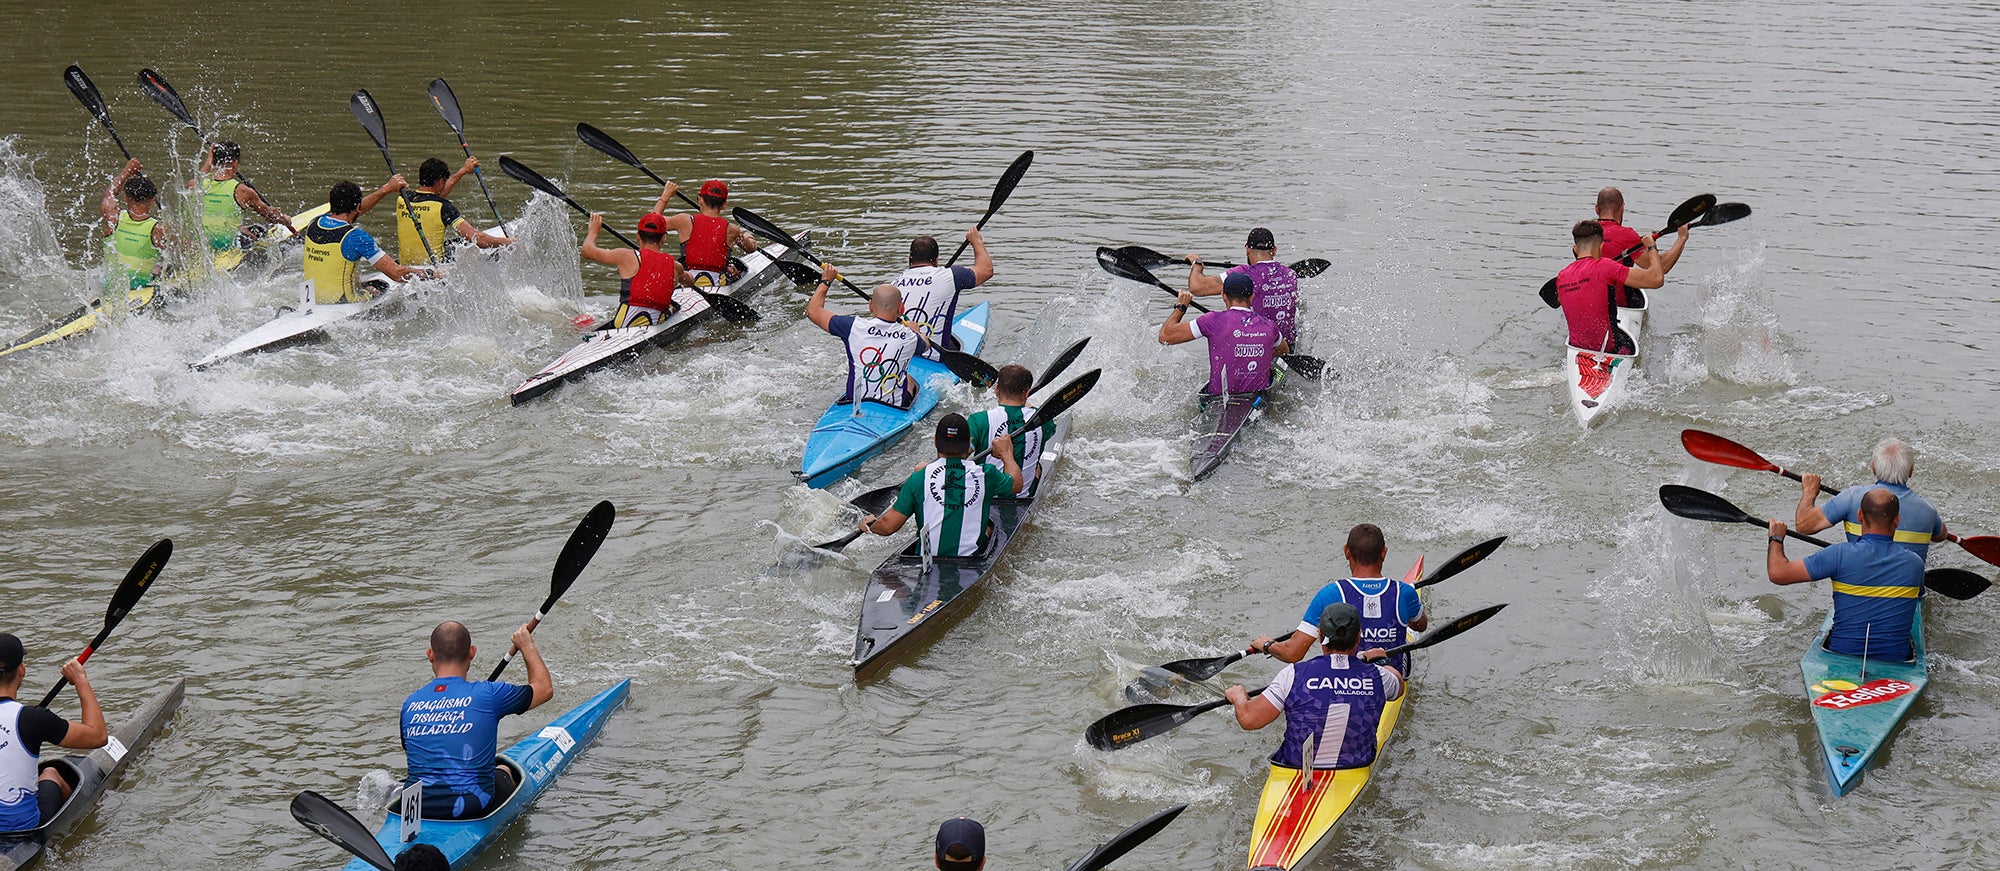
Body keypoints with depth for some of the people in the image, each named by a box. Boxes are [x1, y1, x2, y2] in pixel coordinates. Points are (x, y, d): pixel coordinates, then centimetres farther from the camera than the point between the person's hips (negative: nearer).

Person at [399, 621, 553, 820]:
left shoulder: (410, 704, 3)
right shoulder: (487, 694, -7)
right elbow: (544, 688, 8)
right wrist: (527, 646, 24)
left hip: (415, 807, 3)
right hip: (470, 809, -3)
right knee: (503, 772, 31)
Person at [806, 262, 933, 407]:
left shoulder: (854, 327, -15)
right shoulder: (910, 337, -10)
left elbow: (813, 311, -2)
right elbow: (925, 345, 17)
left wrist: (825, 281, 13)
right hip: (895, 407, 0)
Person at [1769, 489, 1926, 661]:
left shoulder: (1842, 555, -16)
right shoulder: (1914, 563, -6)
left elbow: (1778, 573, -16)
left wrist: (1776, 538, 5)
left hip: (1842, 656, -2)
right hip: (1895, 663, 2)